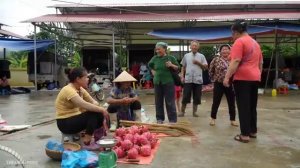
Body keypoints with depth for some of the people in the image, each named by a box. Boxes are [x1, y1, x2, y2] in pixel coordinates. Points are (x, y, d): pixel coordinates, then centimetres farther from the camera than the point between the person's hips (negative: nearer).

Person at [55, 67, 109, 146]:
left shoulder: (81, 89, 6)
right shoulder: (68, 90, -22)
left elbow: (94, 102, 4)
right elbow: (85, 105, -33)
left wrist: (101, 110, -17)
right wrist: (102, 110, -25)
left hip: (75, 118, 8)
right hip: (65, 123, -8)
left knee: (100, 115, -7)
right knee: (94, 114, -23)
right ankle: (87, 141, -15)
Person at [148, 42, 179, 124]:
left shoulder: (171, 58, -4)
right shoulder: (155, 58, 6)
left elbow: (178, 68, 1)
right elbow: (150, 65, 25)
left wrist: (172, 65, -17)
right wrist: (153, 72, 12)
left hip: (168, 82, -4)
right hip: (157, 82, 4)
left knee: (170, 102, -1)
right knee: (158, 102, 10)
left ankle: (173, 120, 7)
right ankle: (160, 119, 22)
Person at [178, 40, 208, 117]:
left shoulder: (201, 56, 7)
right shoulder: (186, 56, 9)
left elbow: (206, 67, 3)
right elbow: (183, 67, 12)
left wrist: (198, 63, -10)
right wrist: (182, 76, 3)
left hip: (198, 80, 0)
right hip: (188, 79, 0)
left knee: (197, 97, 5)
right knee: (185, 96, 0)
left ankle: (194, 112, 17)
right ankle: (182, 111, 10)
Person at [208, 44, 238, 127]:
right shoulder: (216, 60, -2)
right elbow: (210, 71, 5)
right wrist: (214, 79, 7)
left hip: (231, 85, 2)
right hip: (219, 84, -2)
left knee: (232, 103, 7)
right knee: (216, 102, 4)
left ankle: (232, 120, 19)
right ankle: (213, 119, 19)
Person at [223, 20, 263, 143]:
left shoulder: (239, 42, -9)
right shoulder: (255, 43, 17)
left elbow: (235, 61, -19)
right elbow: (260, 63, 21)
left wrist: (227, 77, -19)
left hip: (242, 78, -8)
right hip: (254, 78, 8)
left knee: (243, 107, -5)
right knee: (252, 106, 14)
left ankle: (245, 135, -2)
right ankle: (253, 131, 22)